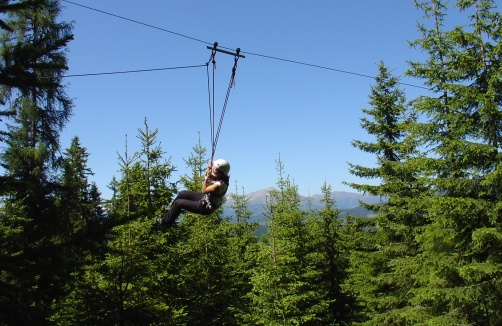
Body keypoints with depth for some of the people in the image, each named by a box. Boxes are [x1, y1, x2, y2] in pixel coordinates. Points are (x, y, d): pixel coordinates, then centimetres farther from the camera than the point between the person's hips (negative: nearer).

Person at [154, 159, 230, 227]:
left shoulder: (220, 184, -33)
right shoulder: (221, 177, -5)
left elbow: (204, 191, -23)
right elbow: (205, 176, 10)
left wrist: (207, 177, -20)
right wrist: (208, 168, -8)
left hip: (206, 207, -10)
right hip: (206, 198, 10)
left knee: (178, 203, -4)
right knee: (182, 193, 14)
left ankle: (166, 221, 15)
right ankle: (171, 211, 33)